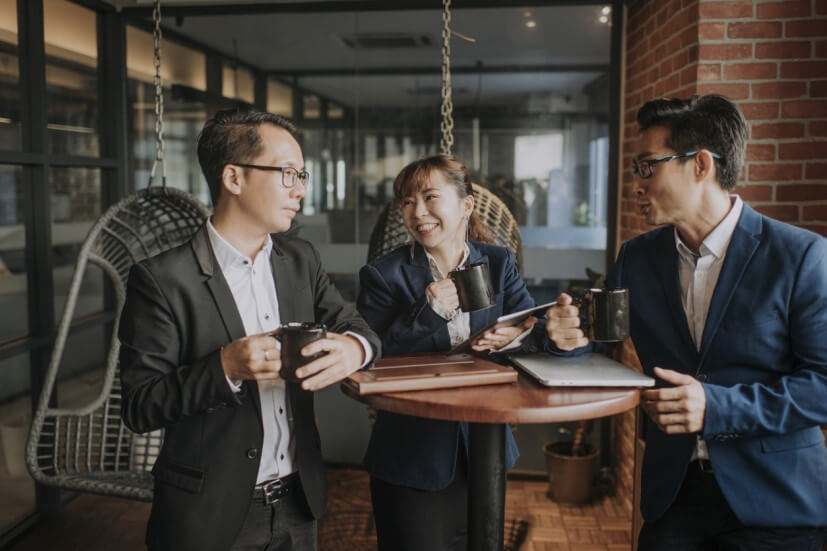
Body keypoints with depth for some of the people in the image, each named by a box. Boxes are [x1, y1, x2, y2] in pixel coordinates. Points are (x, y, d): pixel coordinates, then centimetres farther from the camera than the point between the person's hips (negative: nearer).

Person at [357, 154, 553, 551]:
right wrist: (428, 313, -27)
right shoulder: (384, 275, -9)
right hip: (411, 459, -3)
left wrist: (516, 337, -32)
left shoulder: (499, 263, 1)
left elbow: (533, 327, -9)